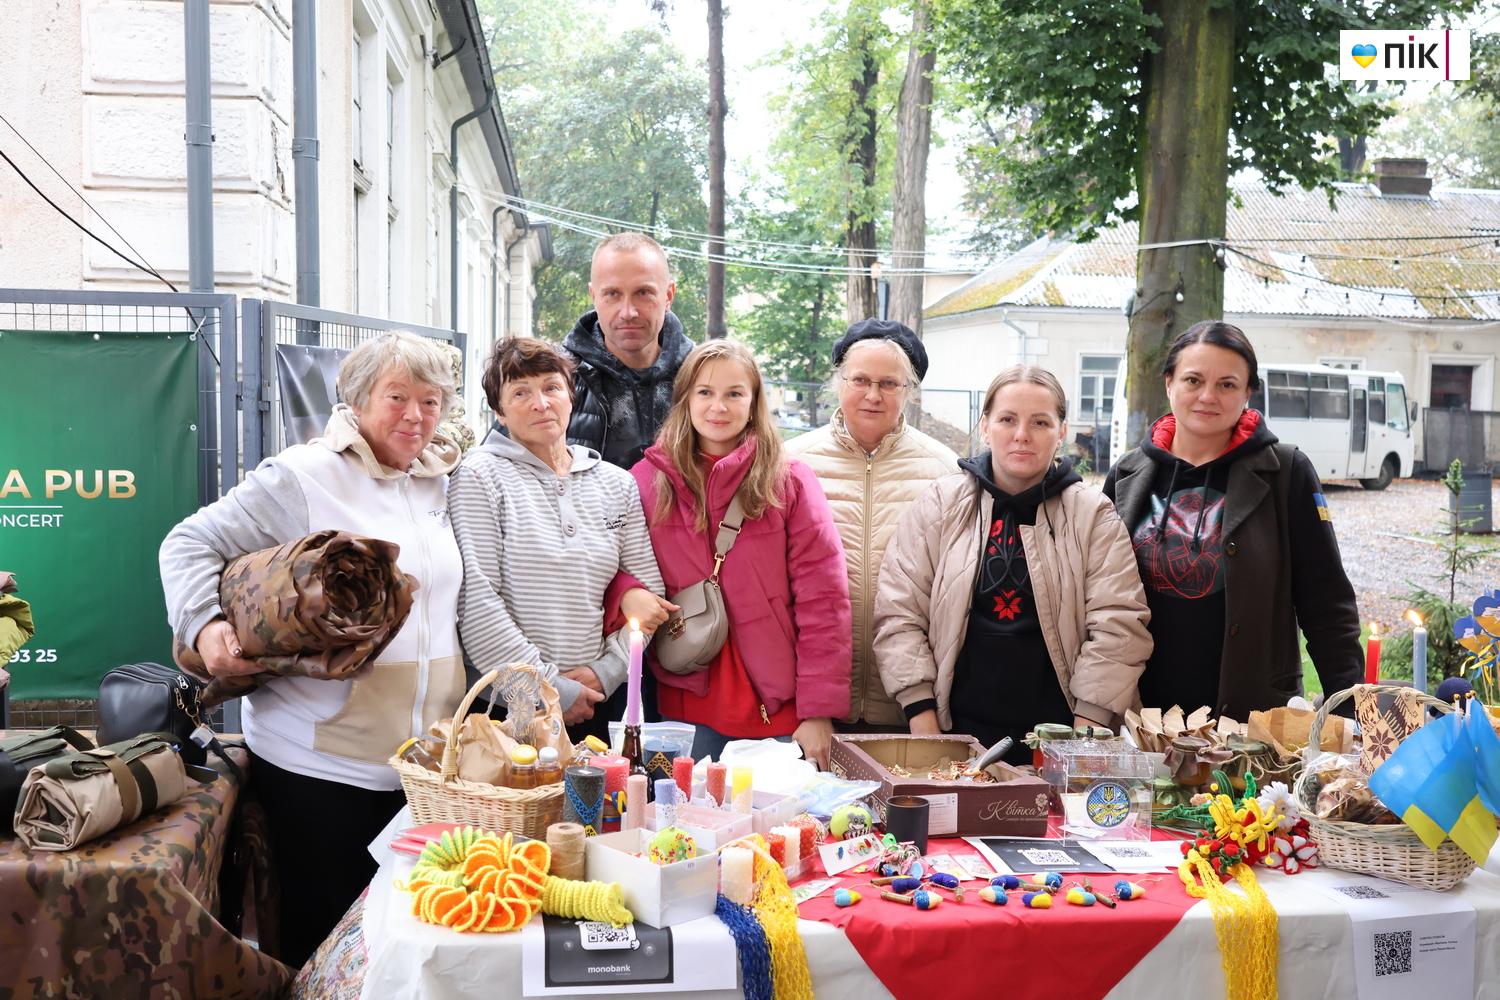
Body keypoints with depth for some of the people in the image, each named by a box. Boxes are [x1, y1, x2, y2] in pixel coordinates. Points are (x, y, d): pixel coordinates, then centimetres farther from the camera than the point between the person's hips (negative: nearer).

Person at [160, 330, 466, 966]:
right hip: (318, 762, -5)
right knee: (322, 936, 6)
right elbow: (191, 544, -5)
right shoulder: (304, 476, -7)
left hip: (423, 762, 5)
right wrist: (204, 625, -21)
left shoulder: (441, 484, 11)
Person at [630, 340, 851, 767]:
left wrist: (819, 711, -10)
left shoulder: (790, 481, 0)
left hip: (780, 711, -1)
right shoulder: (647, 480, 5)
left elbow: (823, 601, -5)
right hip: (687, 706, 1)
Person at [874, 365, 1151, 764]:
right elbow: (899, 614, 1)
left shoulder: (1093, 515, 2)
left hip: (1059, 740, 0)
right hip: (958, 732, 0)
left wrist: (1085, 732, -10)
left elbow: (1117, 626, -4)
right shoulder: (938, 506, 3)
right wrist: (923, 725, -5)